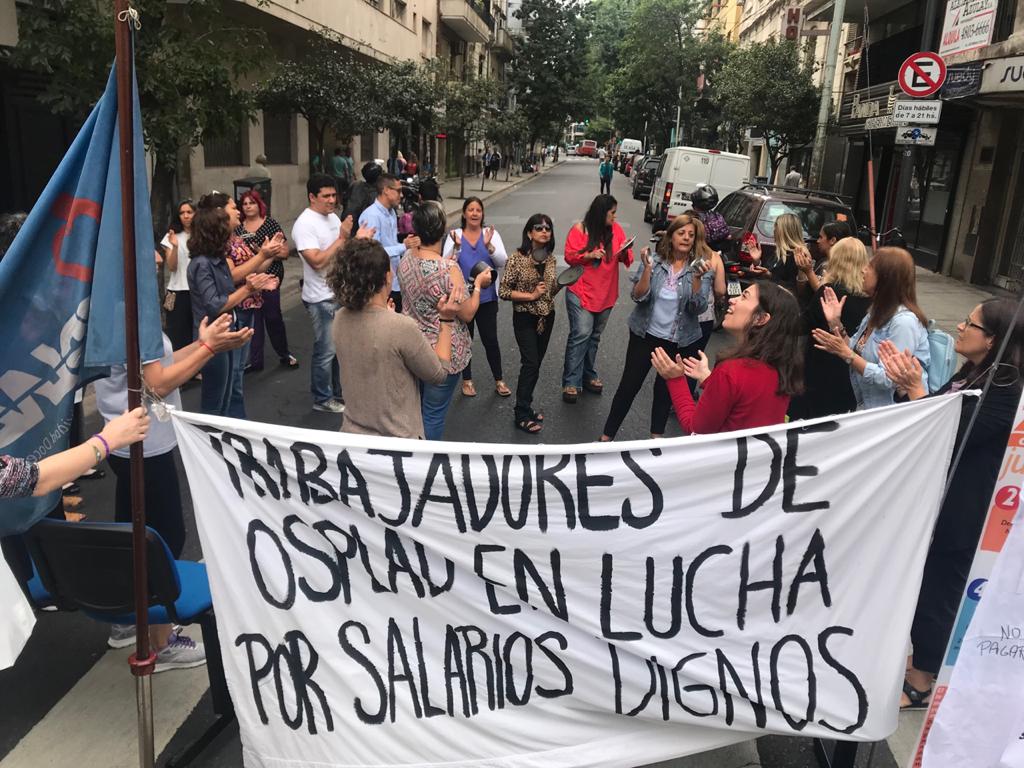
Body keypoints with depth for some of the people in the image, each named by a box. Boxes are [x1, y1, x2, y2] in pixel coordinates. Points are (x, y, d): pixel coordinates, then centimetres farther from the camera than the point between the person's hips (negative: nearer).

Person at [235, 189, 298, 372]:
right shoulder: (238, 228, 9)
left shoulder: (271, 223, -3)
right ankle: (254, 359, 16)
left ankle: (284, 354, 19)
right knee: (253, 318, 7)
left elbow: (285, 252, -8)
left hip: (270, 276, -4)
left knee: (273, 316, 0)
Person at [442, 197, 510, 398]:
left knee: (490, 339, 3)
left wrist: (489, 246, -26)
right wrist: (456, 247, -27)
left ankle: (499, 380, 21)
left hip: (487, 297, 0)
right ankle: (467, 380, 29)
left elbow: (503, 262, -10)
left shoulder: (491, 233, -1)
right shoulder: (454, 235, -4)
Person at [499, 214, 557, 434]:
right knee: (530, 363, -9)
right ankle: (522, 415, 1)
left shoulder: (550, 258, 3)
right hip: (525, 318, -6)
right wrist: (530, 296, -21)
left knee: (535, 364, 11)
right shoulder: (517, 258, -14)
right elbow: (503, 291, -13)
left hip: (547, 316, 6)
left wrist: (560, 284, -5)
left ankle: (525, 407, 24)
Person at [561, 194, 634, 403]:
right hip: (581, 292, -5)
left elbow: (627, 257, 7)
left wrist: (624, 252, -16)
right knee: (581, 334, -11)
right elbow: (570, 256, -7)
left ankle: (588, 376, 28)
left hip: (605, 294, 5)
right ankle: (571, 382, -3)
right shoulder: (579, 230, -8)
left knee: (594, 336, 15)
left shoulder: (616, 229, 4)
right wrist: (588, 255, -23)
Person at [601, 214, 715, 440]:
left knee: (665, 388, 14)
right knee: (629, 385, 2)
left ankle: (656, 437, 31)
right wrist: (647, 268, -22)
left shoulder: (701, 268, -5)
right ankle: (606, 436, 14)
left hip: (680, 341, 0)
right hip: (645, 334, 0)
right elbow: (638, 296, -10)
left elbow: (699, 308, -14)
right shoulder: (654, 262, -5)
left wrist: (698, 277, -28)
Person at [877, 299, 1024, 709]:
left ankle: (922, 682, 22)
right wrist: (909, 383, -2)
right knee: (922, 585, 20)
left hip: (961, 514, -9)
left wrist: (915, 389, -25)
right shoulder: (972, 374, 7)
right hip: (938, 500, 9)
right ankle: (920, 660, 39)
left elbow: (946, 437, -23)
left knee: (937, 594, 5)